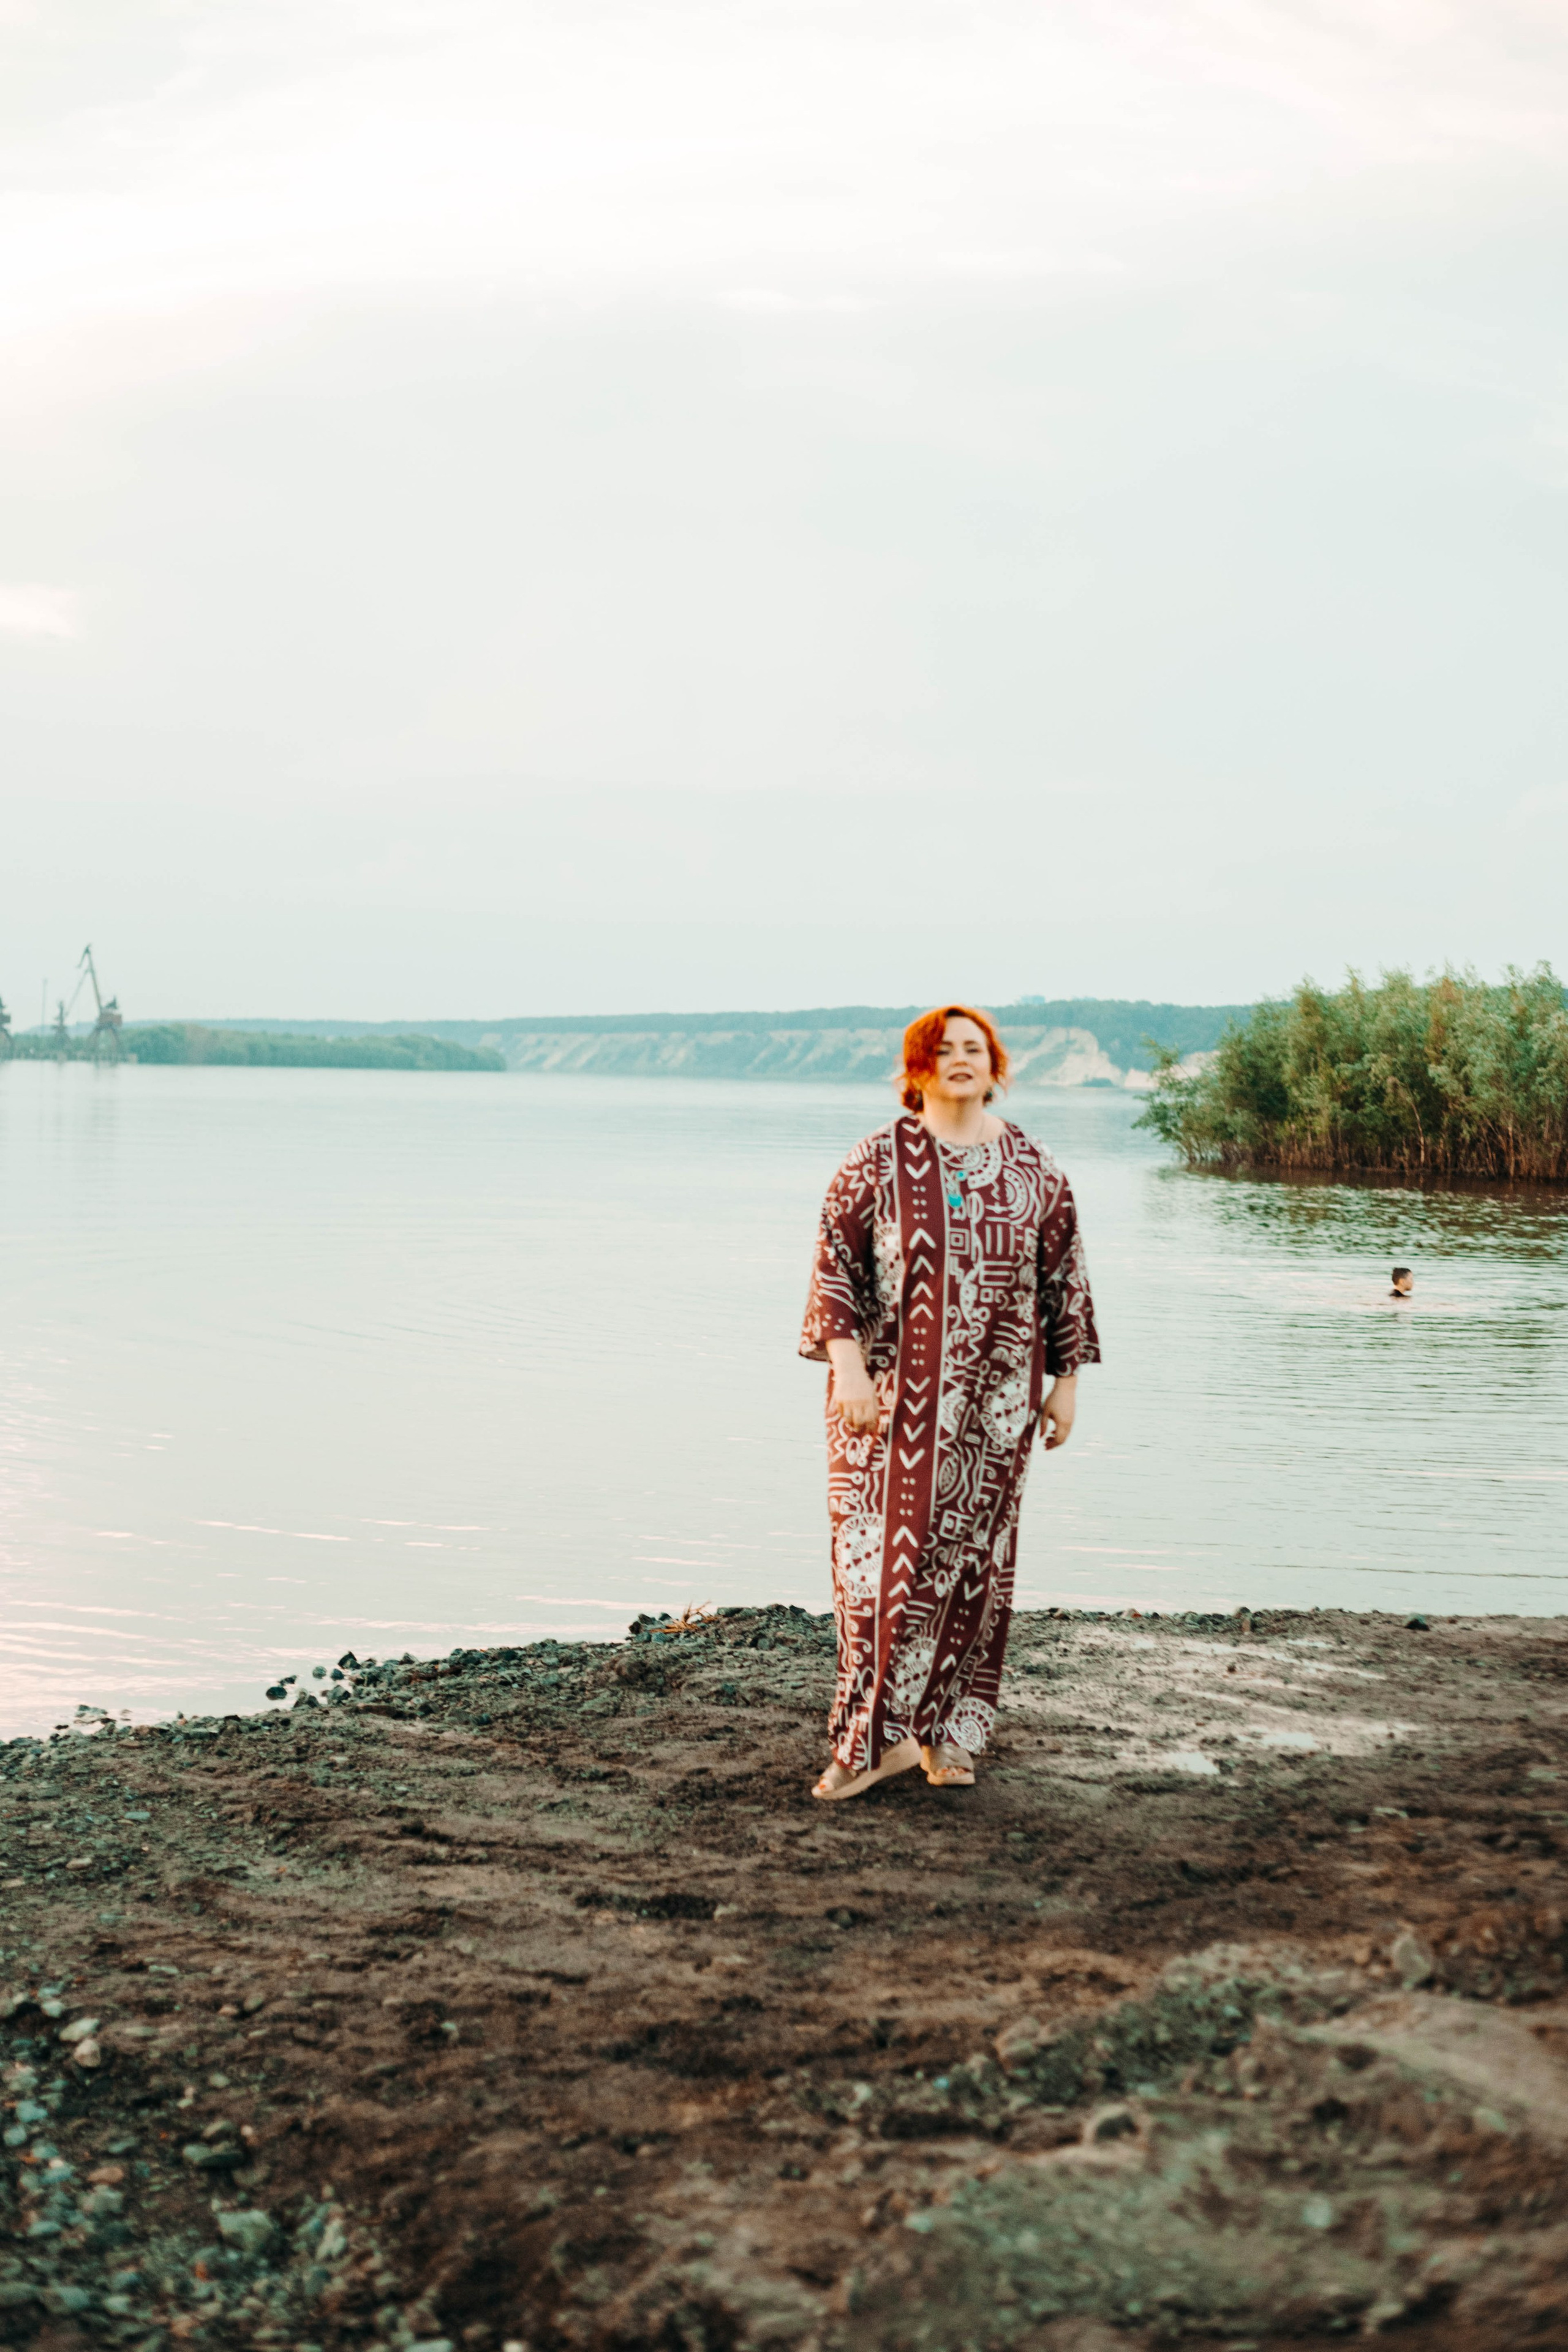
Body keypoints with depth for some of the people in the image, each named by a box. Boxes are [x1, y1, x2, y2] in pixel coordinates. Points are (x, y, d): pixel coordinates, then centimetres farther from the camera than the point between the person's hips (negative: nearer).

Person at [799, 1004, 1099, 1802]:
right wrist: (847, 1366, -12)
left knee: (972, 1555, 5)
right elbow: (834, 1263, -3)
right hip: (890, 1394, -2)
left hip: (994, 1399, 2)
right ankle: (883, 1730, 1)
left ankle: (949, 1733, 17)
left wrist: (1066, 1381, 8)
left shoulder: (1033, 1169, 7)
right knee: (883, 1550, -6)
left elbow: (1065, 1276, 11)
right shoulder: (878, 1161, 0)